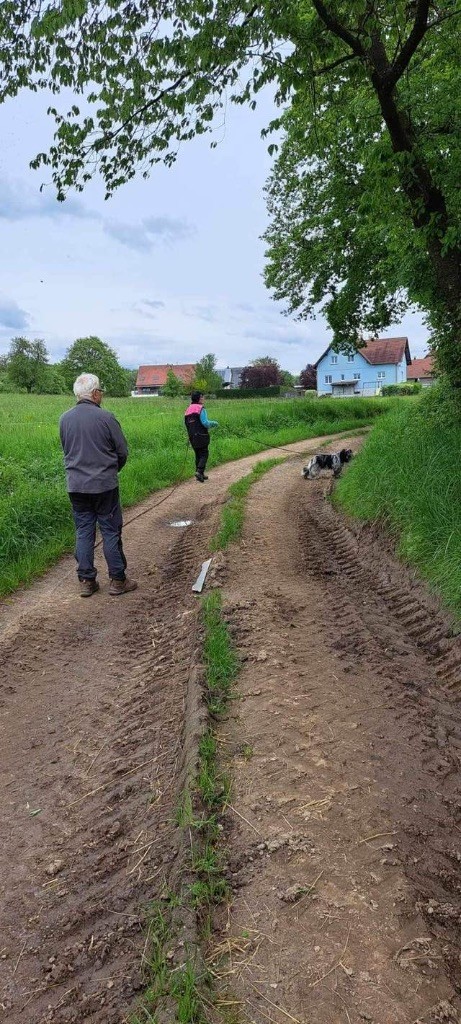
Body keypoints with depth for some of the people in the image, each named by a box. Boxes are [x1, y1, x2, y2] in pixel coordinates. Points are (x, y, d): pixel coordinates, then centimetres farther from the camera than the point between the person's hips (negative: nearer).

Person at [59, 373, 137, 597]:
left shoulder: (64, 419, 2)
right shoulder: (106, 417, -12)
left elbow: (66, 450, 12)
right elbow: (122, 452, -4)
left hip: (76, 486, 4)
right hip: (104, 485, -4)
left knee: (83, 531, 11)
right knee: (111, 531, 5)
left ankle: (86, 581, 16)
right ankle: (117, 580, 13)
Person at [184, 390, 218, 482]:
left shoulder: (188, 409, 11)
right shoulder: (201, 409, -11)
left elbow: (186, 423, 13)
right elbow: (205, 423, -18)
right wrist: (213, 423, 1)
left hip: (192, 436, 7)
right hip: (201, 436, -7)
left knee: (198, 455, 14)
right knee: (204, 454, 0)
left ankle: (200, 474, 15)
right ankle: (199, 471, -16)